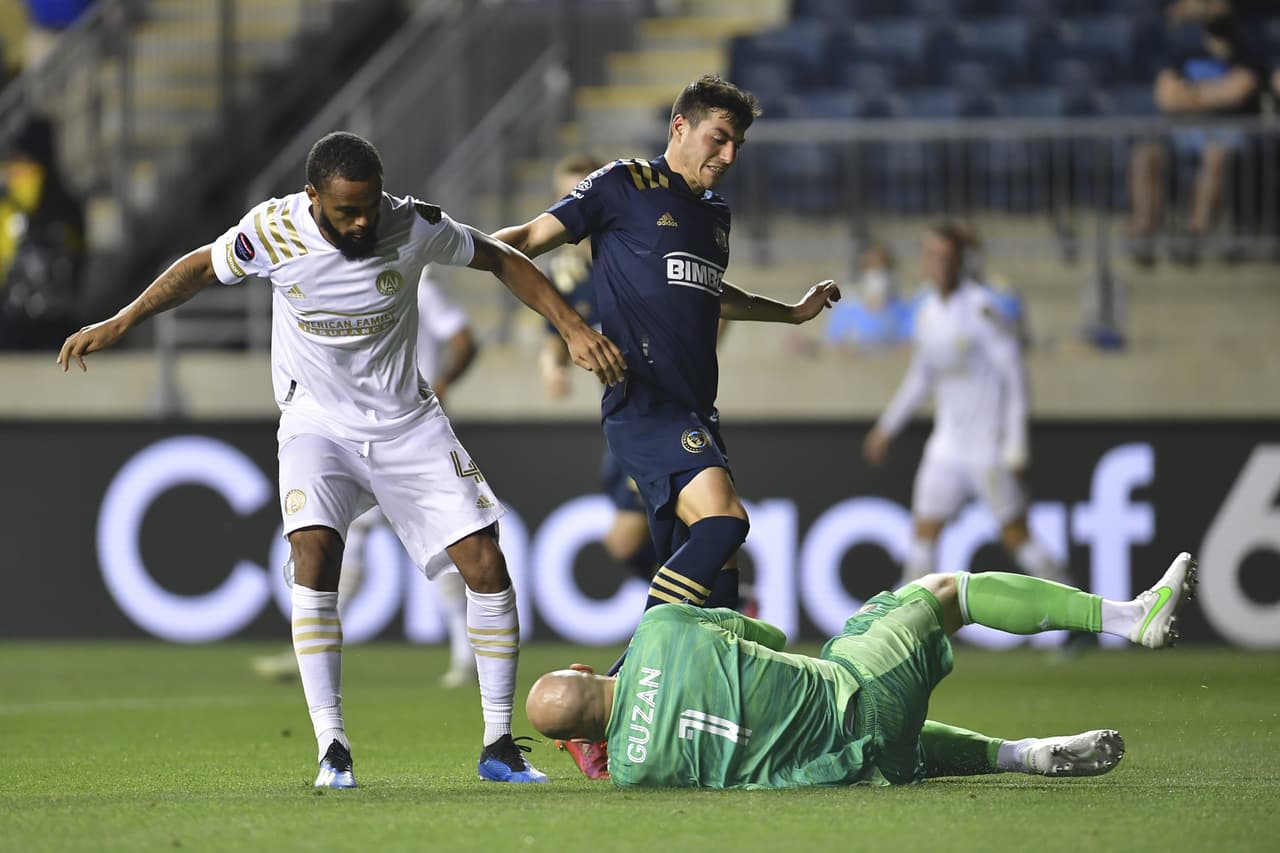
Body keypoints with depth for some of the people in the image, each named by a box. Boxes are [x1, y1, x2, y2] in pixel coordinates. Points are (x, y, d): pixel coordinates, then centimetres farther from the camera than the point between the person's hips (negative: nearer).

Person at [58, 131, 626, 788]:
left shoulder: (414, 226, -15)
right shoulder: (274, 230, -15)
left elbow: (501, 261, 1)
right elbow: (202, 268, 6)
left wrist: (572, 328, -5)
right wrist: (119, 323, 5)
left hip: (408, 424, 1)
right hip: (318, 423, -1)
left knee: (485, 563, -10)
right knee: (314, 548, -27)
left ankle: (498, 746, 4)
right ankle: (332, 749, -23)